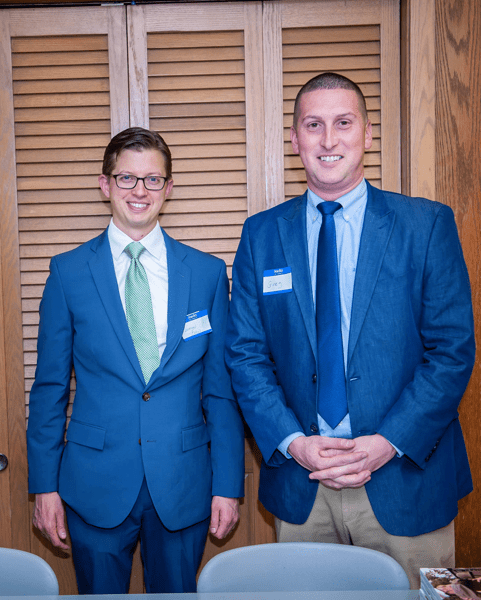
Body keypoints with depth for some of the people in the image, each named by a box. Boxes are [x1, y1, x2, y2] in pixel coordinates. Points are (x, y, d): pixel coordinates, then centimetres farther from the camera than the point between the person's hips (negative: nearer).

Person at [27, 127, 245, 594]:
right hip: (96, 486, 0)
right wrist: (44, 484, 0)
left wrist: (228, 485, -1)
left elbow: (222, 387, 2)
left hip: (183, 487, 1)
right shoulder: (68, 272, -1)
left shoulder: (208, 273, 0)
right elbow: (49, 386, 2)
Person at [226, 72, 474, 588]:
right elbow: (245, 353, 2)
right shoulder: (261, 235, 3)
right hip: (298, 482, 2)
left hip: (405, 477, -1)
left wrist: (390, 441, -14)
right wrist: (292, 442, -10)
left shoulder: (428, 225, -3)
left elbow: (454, 348, -5)